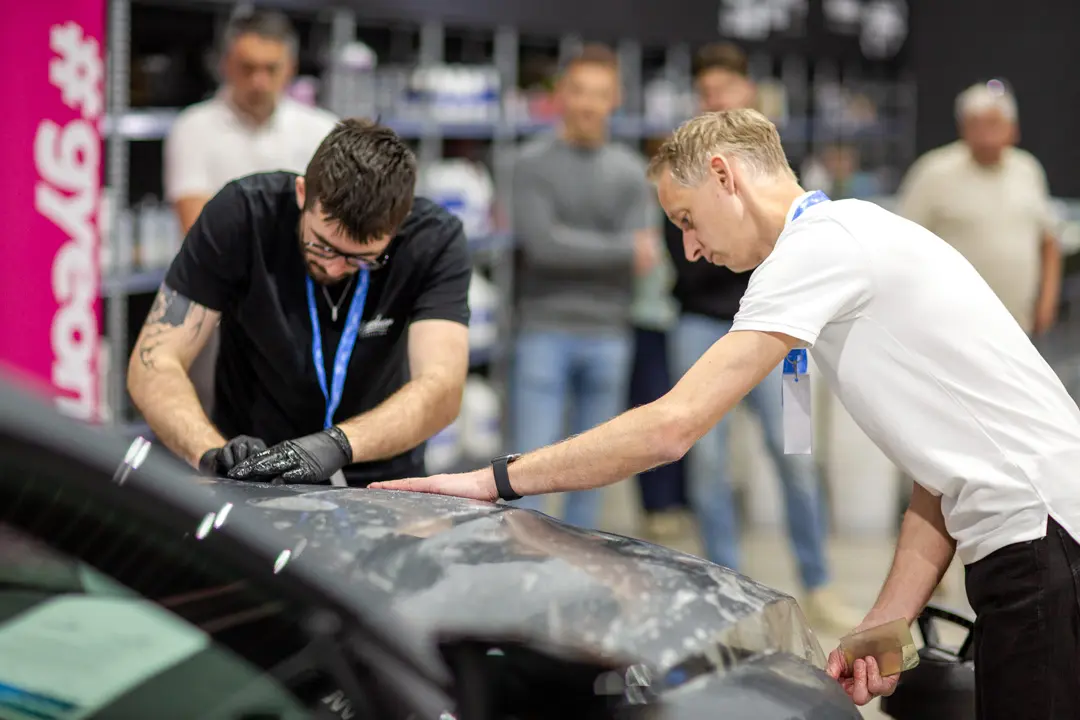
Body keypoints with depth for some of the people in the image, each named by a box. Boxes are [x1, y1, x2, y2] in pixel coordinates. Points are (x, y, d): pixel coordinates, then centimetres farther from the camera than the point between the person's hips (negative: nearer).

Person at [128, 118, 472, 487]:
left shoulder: (435, 239, -15)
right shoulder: (240, 213, -15)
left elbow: (440, 390, -25)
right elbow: (154, 363, -15)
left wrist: (337, 443, -42)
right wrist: (211, 452, -33)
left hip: (376, 482, 0)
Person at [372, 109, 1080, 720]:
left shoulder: (822, 243, -10)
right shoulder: (855, 234, 21)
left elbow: (673, 425, -16)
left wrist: (497, 479, -8)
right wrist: (886, 625, 10)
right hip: (1020, 543, 10)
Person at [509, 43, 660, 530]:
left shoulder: (630, 171, 9)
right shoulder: (533, 163, -1)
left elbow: (644, 256, -1)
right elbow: (542, 243, -13)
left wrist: (573, 248, -13)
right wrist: (620, 250, -8)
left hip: (608, 338, 3)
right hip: (545, 333, -3)